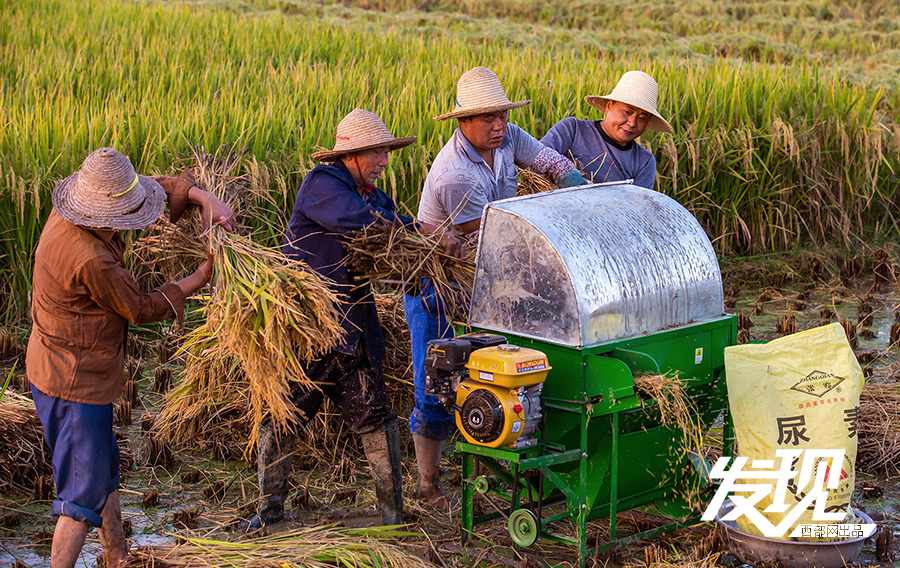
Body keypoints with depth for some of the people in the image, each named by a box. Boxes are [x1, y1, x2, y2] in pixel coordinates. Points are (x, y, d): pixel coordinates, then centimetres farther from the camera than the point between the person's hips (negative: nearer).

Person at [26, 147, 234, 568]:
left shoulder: (72, 212, -4)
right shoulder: (91, 260, -32)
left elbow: (158, 185, 8)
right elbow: (138, 309, -15)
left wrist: (206, 199, -7)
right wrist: (197, 281, -5)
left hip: (57, 365, 10)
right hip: (75, 381, -10)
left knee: (104, 468, 24)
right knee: (86, 488, -1)